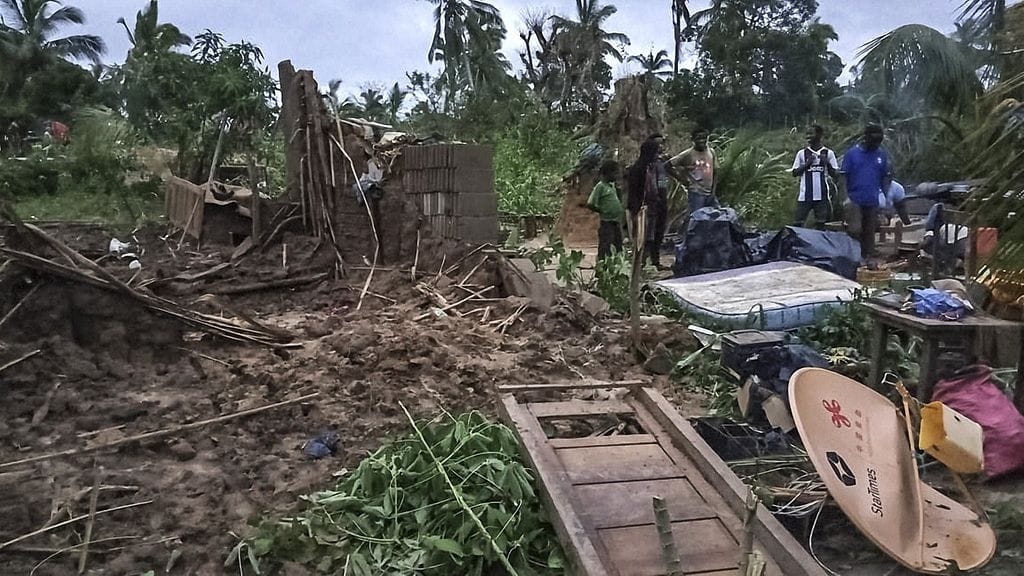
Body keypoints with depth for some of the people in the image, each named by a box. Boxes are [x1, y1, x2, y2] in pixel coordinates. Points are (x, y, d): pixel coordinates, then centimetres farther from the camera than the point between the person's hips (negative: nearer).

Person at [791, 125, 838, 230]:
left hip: (822, 196, 0)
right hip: (805, 196, 0)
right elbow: (795, 173, 6)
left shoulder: (828, 153, 6)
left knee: (820, 225, 4)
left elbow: (834, 174, 6)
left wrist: (827, 163, -11)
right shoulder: (802, 153, 6)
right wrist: (807, 164, -9)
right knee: (797, 223, -3)